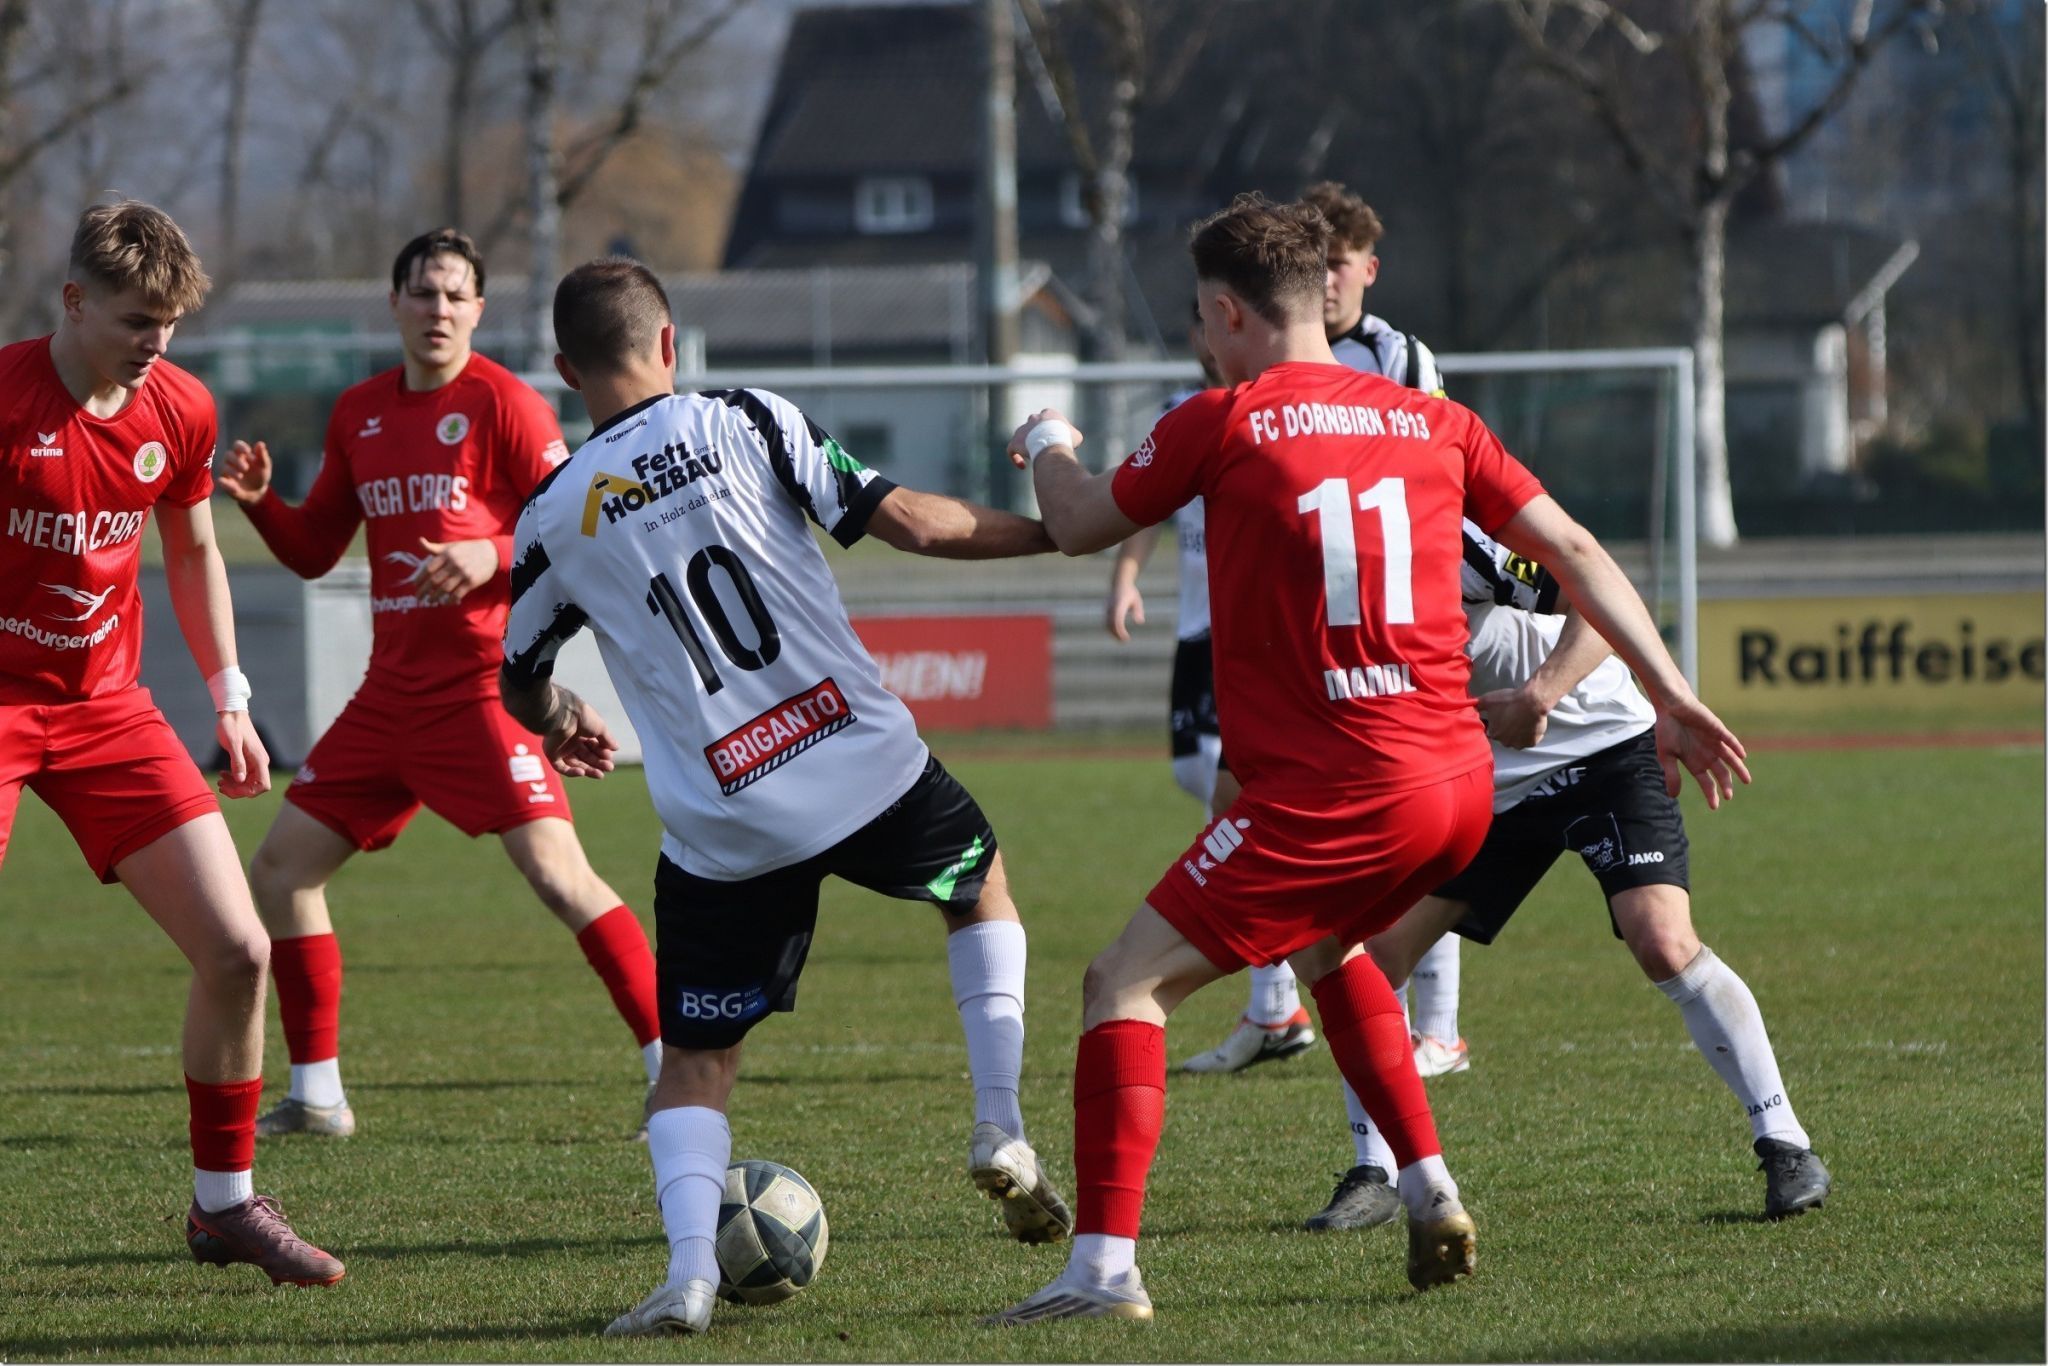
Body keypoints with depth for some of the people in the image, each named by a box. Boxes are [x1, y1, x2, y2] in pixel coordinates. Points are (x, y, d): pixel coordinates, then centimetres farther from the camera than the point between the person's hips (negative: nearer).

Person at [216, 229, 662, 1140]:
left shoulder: (502, 404, -7)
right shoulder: (360, 414, 13)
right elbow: (314, 551, 19)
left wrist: (492, 556, -26)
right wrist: (260, 500, 1)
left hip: (480, 681, -7)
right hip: (392, 689, 7)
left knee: (556, 873, -18)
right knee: (281, 868, 6)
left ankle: (677, 1072, -13)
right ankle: (316, 1096, 15)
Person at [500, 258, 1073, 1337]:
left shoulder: (554, 517, 2)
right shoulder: (743, 422, -3)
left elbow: (518, 678, 16)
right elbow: (911, 524, -7)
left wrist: (558, 726, 40)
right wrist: (1047, 531, 8)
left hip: (722, 832, 0)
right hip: (863, 765, 0)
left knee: (695, 1057, 13)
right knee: (982, 882, 30)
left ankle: (689, 1267, -10)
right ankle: (1001, 1130, 16)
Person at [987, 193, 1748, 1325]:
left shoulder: (1225, 423, -3)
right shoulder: (1433, 422, 11)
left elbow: (1078, 528, 10)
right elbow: (1572, 551, 11)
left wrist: (1046, 445, 31)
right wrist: (1672, 698, 16)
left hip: (1329, 795, -7)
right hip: (1461, 783, 7)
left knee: (1124, 984, -1)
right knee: (1326, 946, 35)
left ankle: (1103, 1265, -12)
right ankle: (1430, 1190, 28)